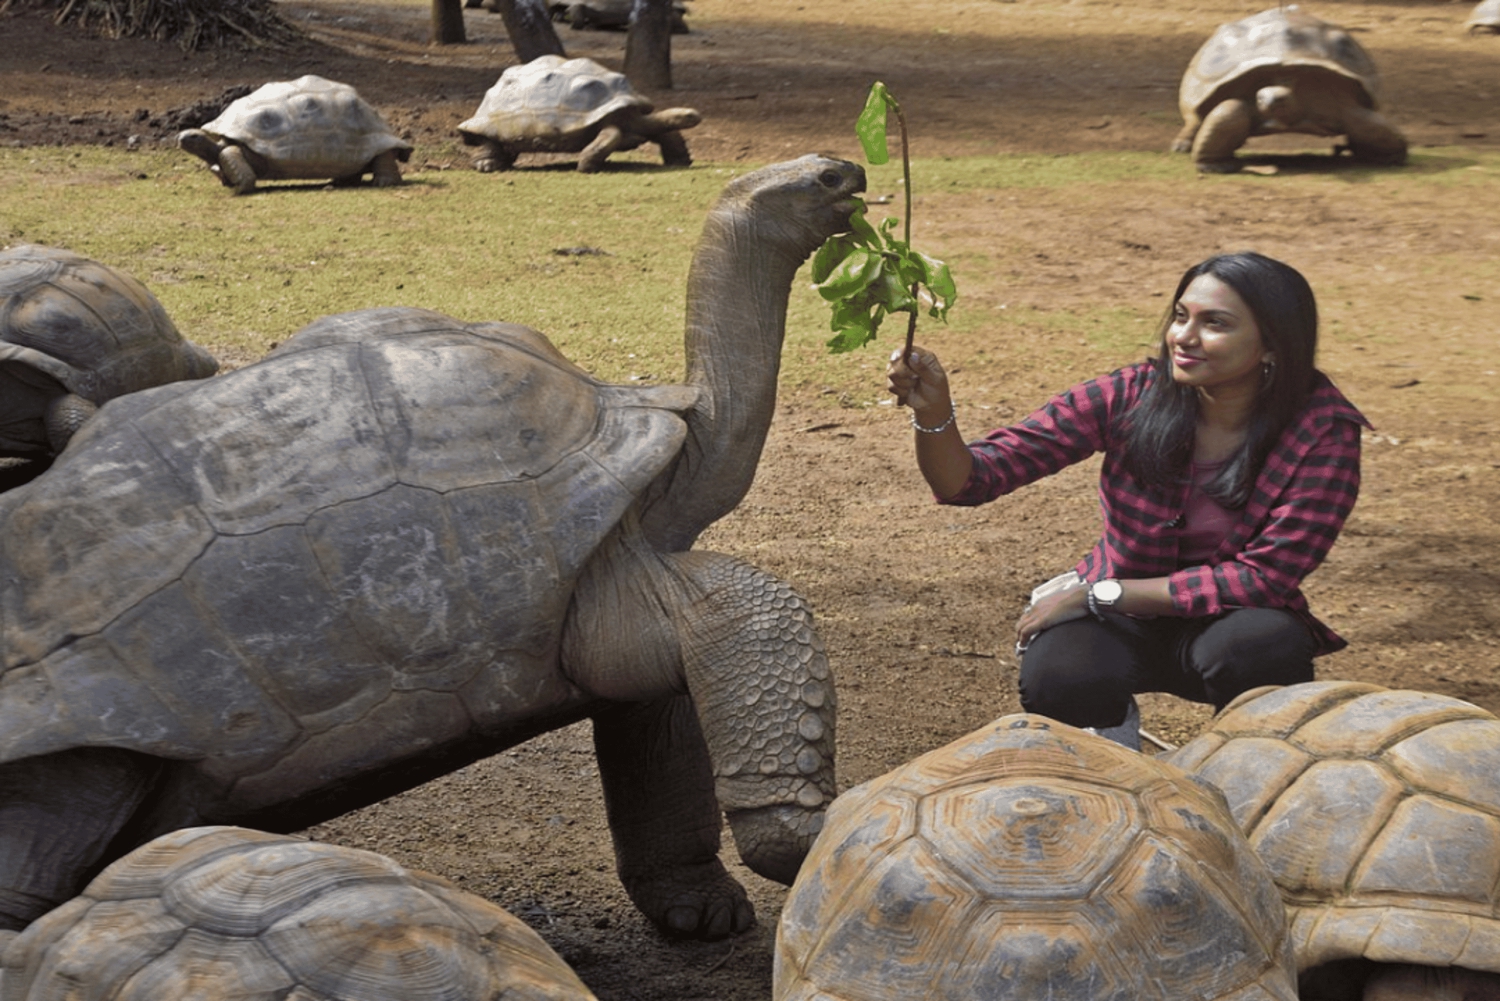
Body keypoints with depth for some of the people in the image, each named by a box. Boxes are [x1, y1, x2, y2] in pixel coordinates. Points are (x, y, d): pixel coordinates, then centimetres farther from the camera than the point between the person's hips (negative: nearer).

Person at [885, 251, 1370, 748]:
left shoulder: (1323, 432, -16)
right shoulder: (1130, 396, -14)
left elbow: (1264, 577, -21)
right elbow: (968, 479, -18)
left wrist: (1097, 594, -22)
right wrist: (933, 411, -41)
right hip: (1121, 621, 1)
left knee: (1265, 644, -35)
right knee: (1058, 680, -31)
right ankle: (1112, 727, 7)